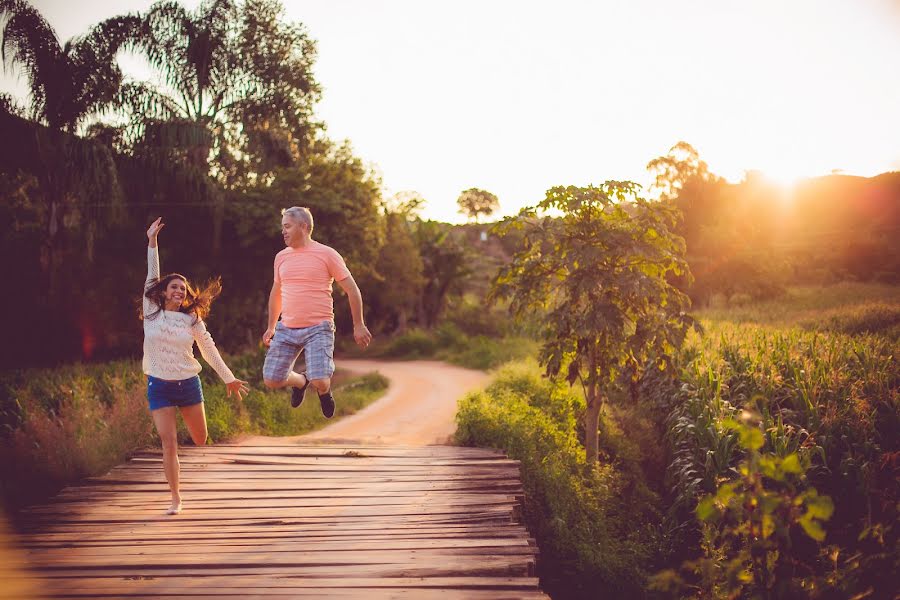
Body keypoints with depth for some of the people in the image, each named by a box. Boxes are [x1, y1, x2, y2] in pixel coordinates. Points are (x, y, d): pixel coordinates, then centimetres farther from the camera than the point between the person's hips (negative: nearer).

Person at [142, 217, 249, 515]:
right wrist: (152, 241, -8)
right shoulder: (151, 312, -1)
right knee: (169, 443, -7)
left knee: (200, 440, 11)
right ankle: (176, 499, 4)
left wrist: (228, 378, 6)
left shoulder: (191, 319, 2)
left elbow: (209, 349, 6)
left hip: (188, 383, 2)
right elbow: (152, 276, -4)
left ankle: (185, 414, 48)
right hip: (159, 386, -2)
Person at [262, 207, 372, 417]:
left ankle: (324, 391, 21)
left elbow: (352, 289, -2)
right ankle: (300, 381, 34)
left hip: (319, 329, -5)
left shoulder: (327, 254, -5)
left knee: (319, 382, -18)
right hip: (286, 329, 5)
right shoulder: (281, 257, 10)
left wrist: (359, 325, -4)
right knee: (271, 380, 0)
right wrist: (271, 326, 26)